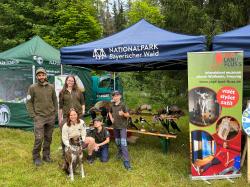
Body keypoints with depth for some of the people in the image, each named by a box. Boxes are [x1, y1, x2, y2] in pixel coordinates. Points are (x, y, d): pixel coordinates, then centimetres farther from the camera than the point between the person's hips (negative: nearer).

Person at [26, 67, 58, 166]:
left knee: (48, 138, 11)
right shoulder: (33, 88, -2)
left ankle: (46, 155, 24)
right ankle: (36, 157, 9)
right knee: (39, 138, -8)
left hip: (51, 117, 3)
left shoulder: (51, 87, 6)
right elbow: (29, 102, -1)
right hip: (39, 117, -3)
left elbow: (55, 100, 12)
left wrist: (55, 112, 6)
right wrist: (33, 115, -7)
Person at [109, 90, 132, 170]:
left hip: (122, 126, -6)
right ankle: (120, 152, 47)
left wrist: (123, 114, -30)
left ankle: (126, 162, -13)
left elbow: (128, 115, -11)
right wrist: (111, 118, 7)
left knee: (123, 143, -13)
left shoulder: (123, 105, -11)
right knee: (117, 141, 19)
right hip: (115, 126, 6)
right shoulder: (112, 105, 5)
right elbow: (110, 112, 24)